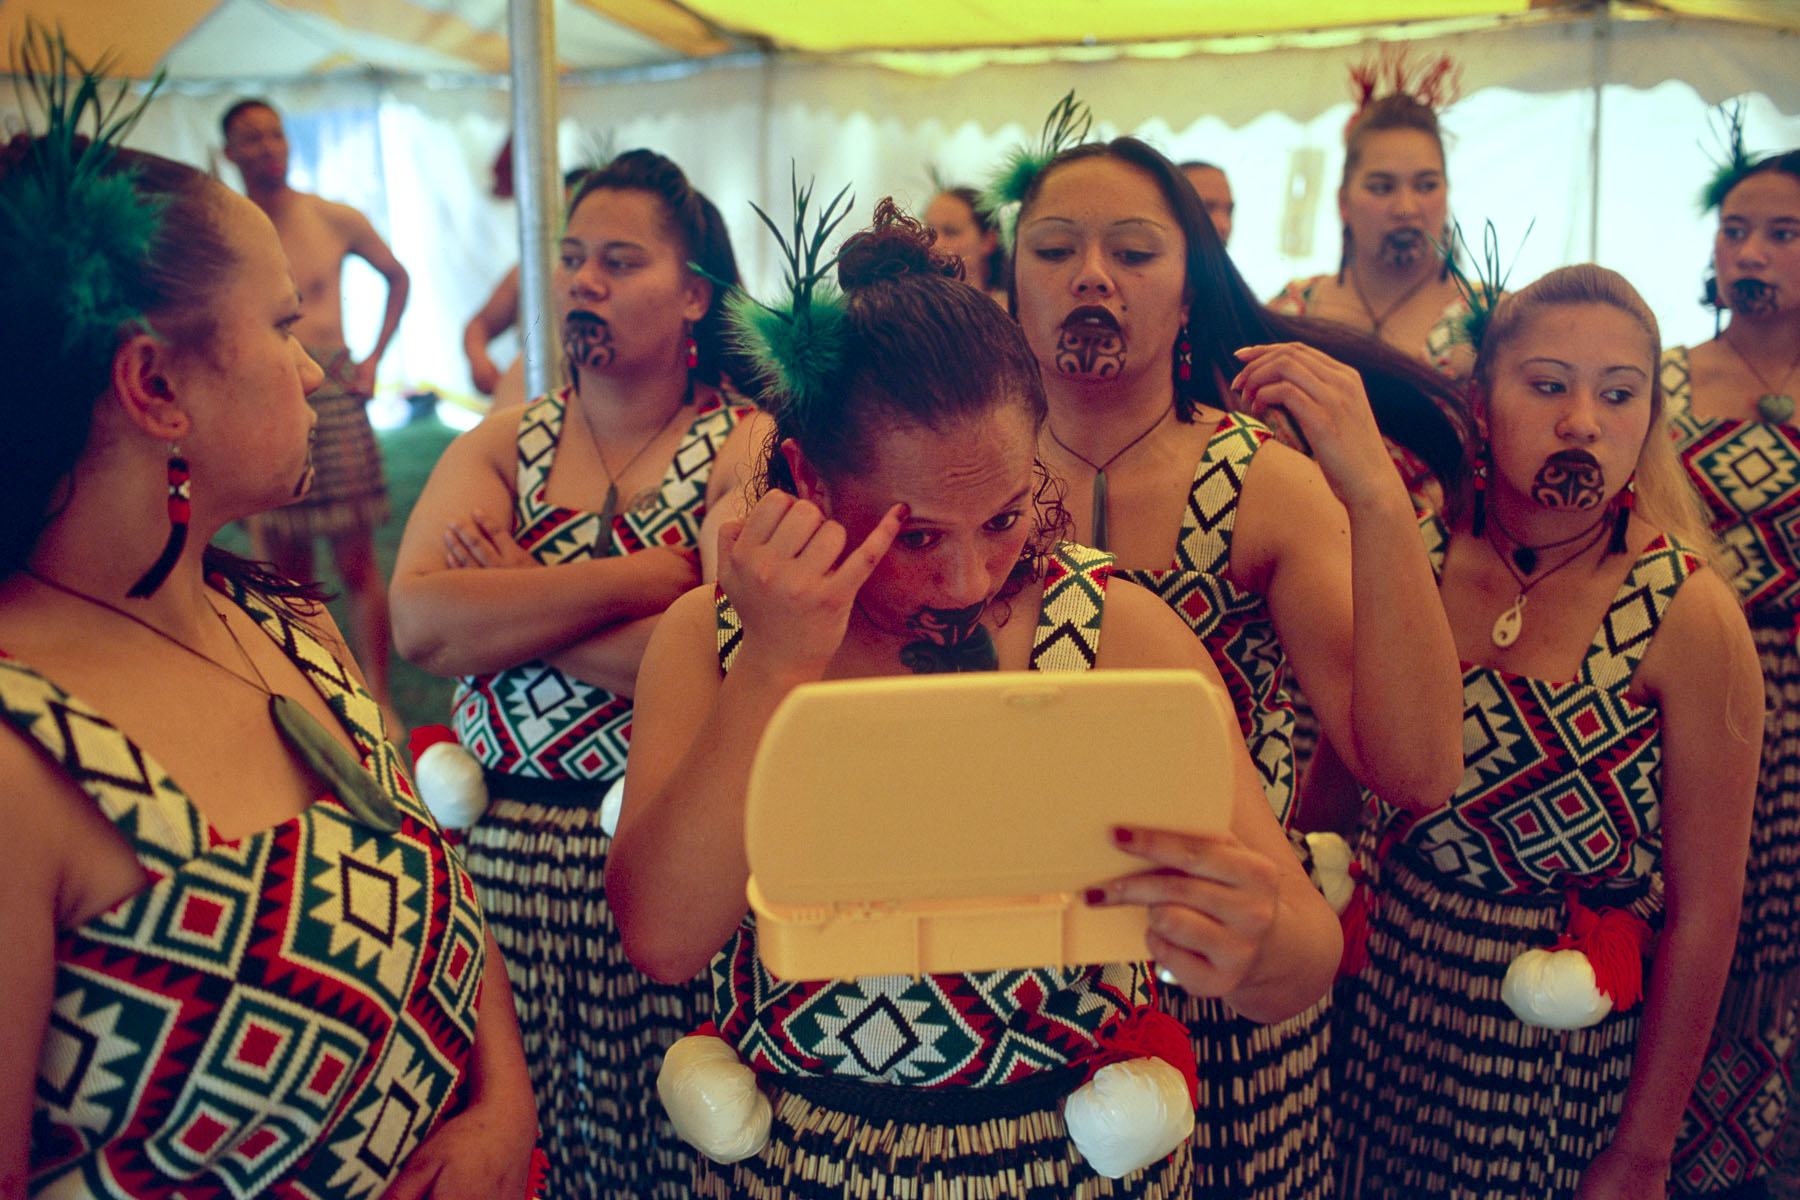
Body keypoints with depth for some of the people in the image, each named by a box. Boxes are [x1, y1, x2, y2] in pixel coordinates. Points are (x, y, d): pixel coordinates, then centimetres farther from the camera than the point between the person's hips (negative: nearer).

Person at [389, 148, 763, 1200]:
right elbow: (418, 623, -10)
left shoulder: (753, 450, -5)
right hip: (503, 846, 4)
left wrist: (512, 603, -12)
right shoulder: (503, 445, 8)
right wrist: (650, 572, -15)